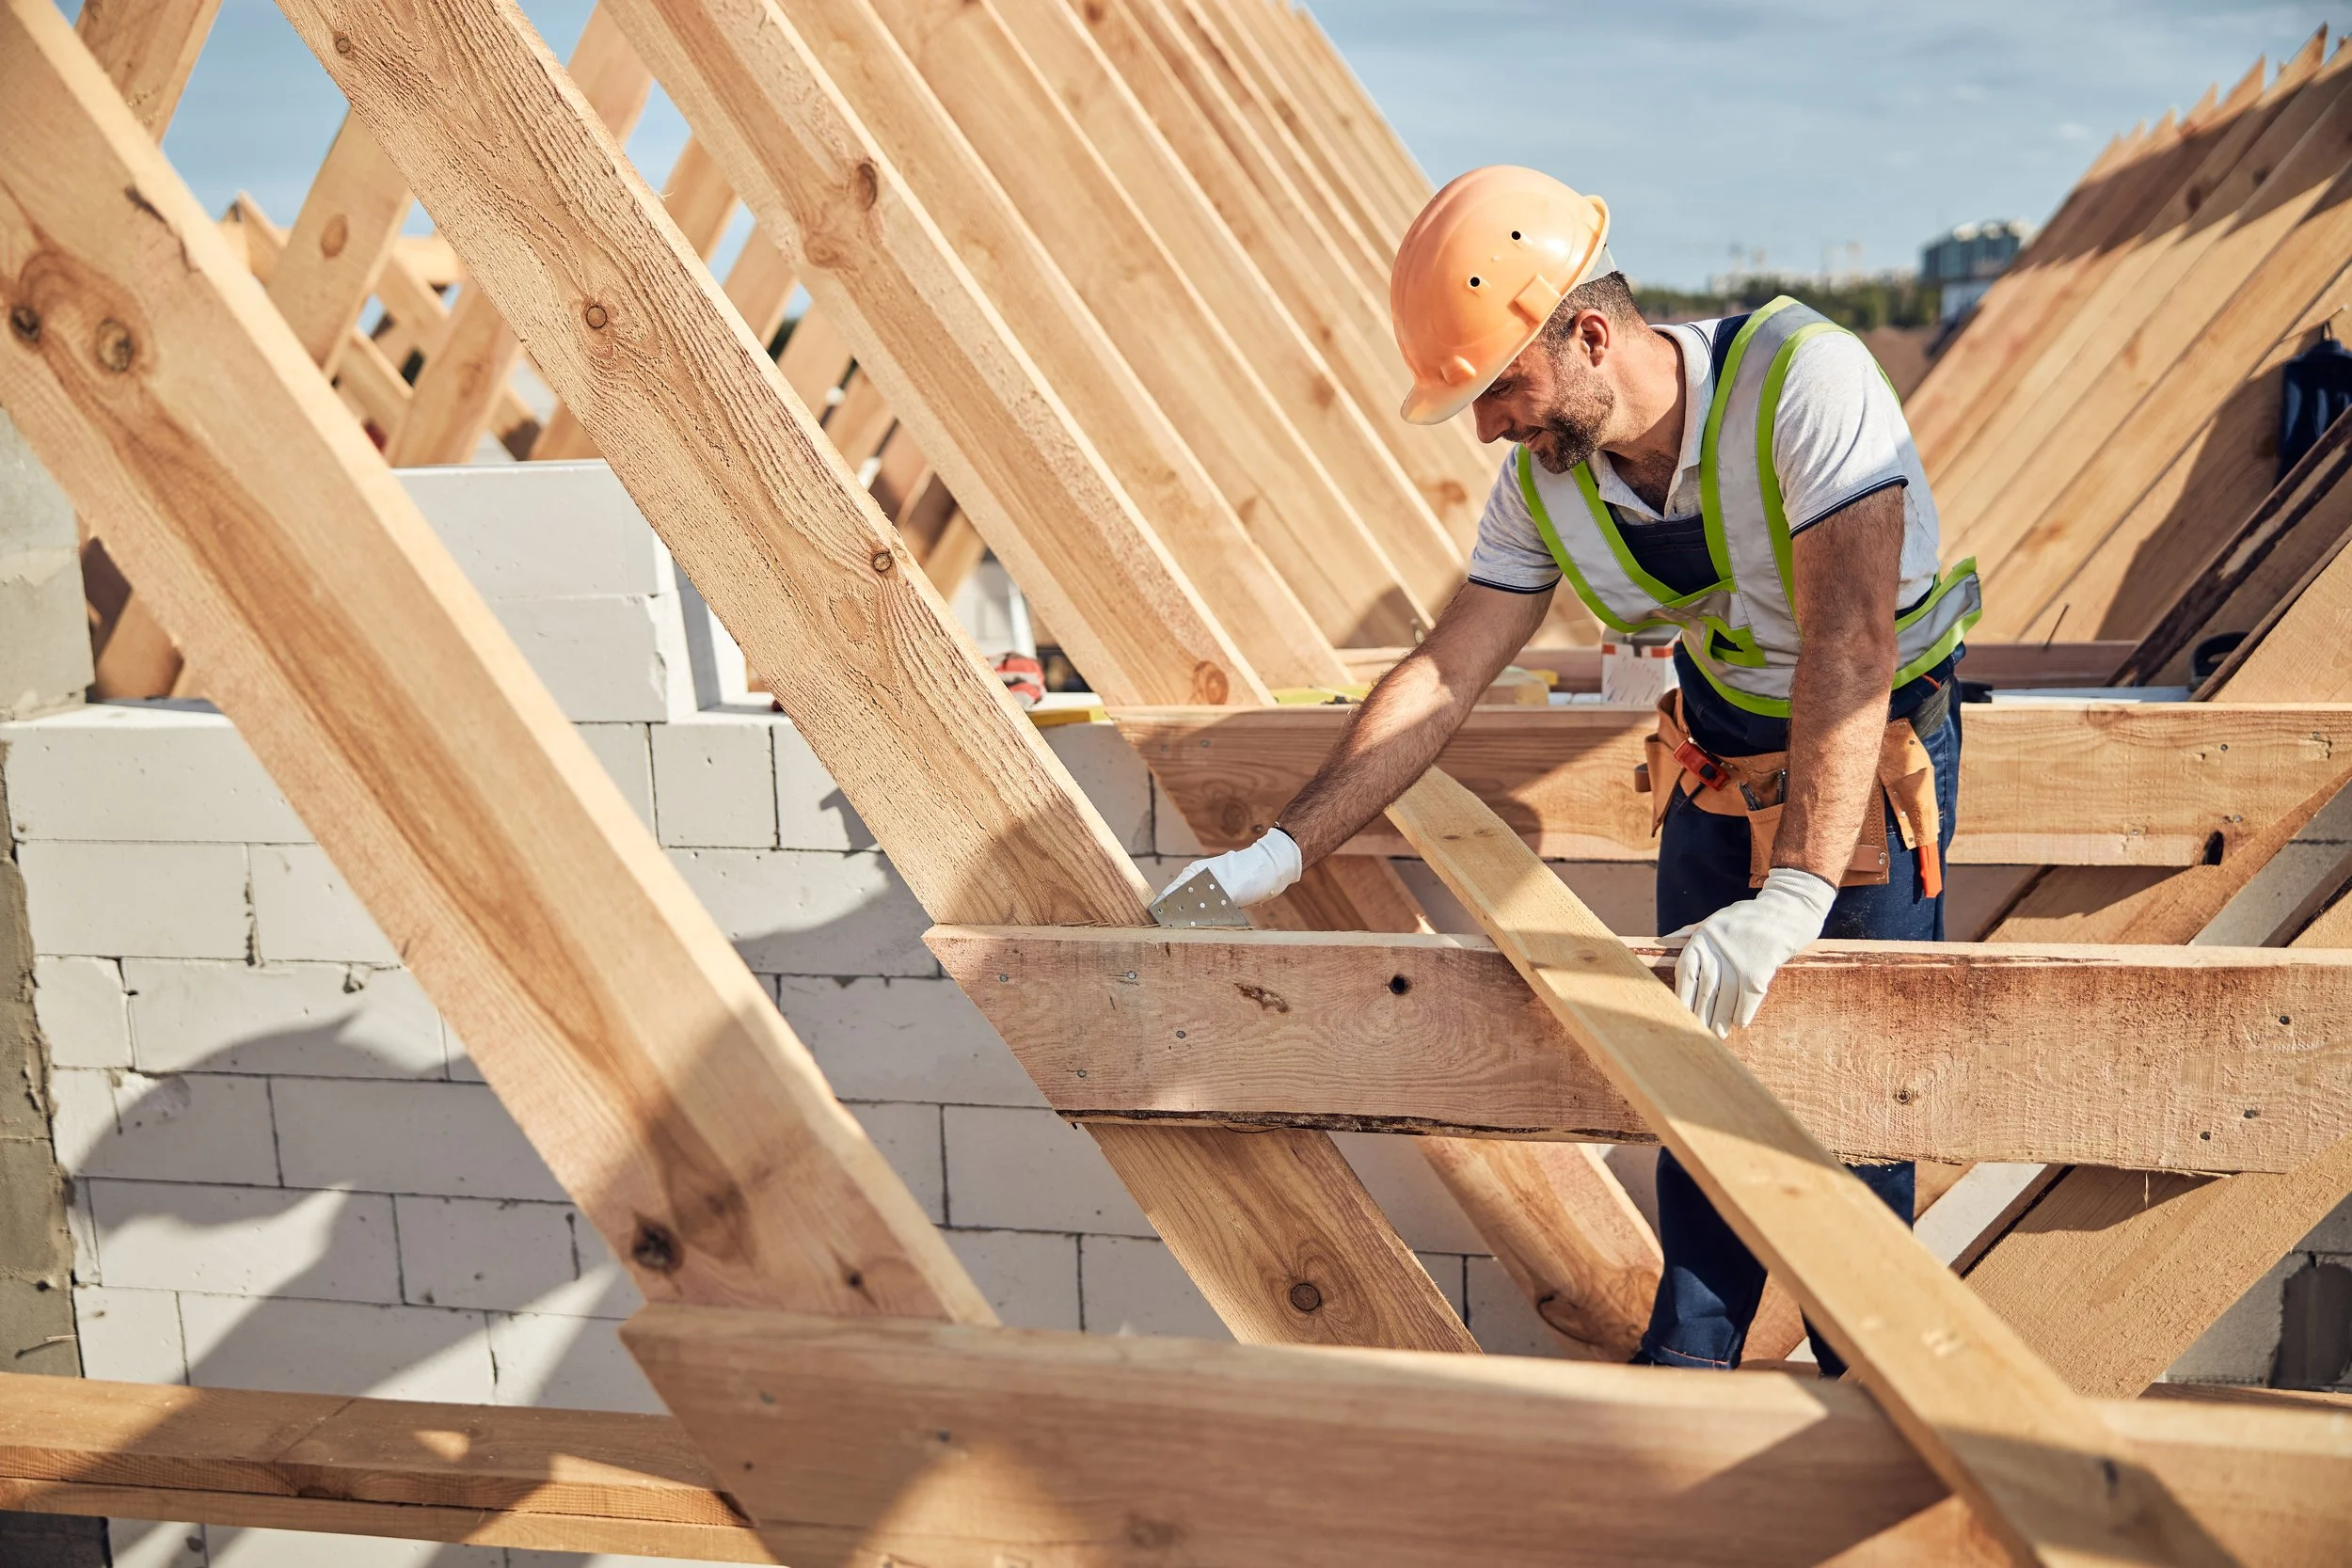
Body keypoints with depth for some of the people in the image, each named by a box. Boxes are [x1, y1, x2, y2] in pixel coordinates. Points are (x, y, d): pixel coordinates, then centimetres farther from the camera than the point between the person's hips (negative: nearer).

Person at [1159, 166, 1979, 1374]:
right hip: (1716, 758, 5)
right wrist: (1280, 853, -12)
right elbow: (1440, 680, -7)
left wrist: (1795, 894, -45)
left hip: (1877, 753, -5)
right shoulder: (1543, 478, -11)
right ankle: (1688, 1357, 25)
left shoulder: (1802, 378, -30)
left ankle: (1857, 1384, 17)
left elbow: (1850, 644, -38)